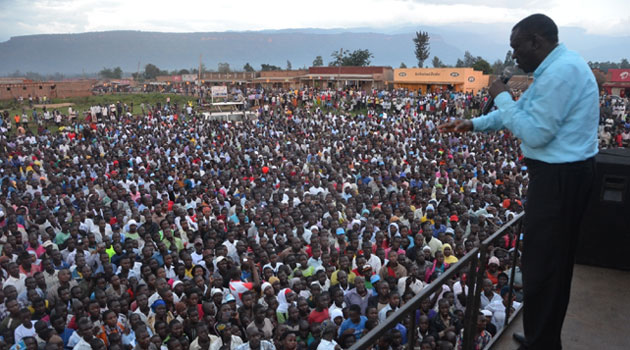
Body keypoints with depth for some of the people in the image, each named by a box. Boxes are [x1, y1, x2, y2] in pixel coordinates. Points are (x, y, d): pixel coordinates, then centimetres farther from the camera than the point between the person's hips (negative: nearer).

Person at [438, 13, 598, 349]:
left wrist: (501, 97, -13)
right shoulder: (557, 68, 13)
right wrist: (474, 124, 16)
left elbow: (534, 133, -25)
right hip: (563, 173, 11)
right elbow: (525, 111, 20)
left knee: (542, 263, -1)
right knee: (553, 260, 23)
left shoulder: (561, 72, -22)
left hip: (559, 178, -11)